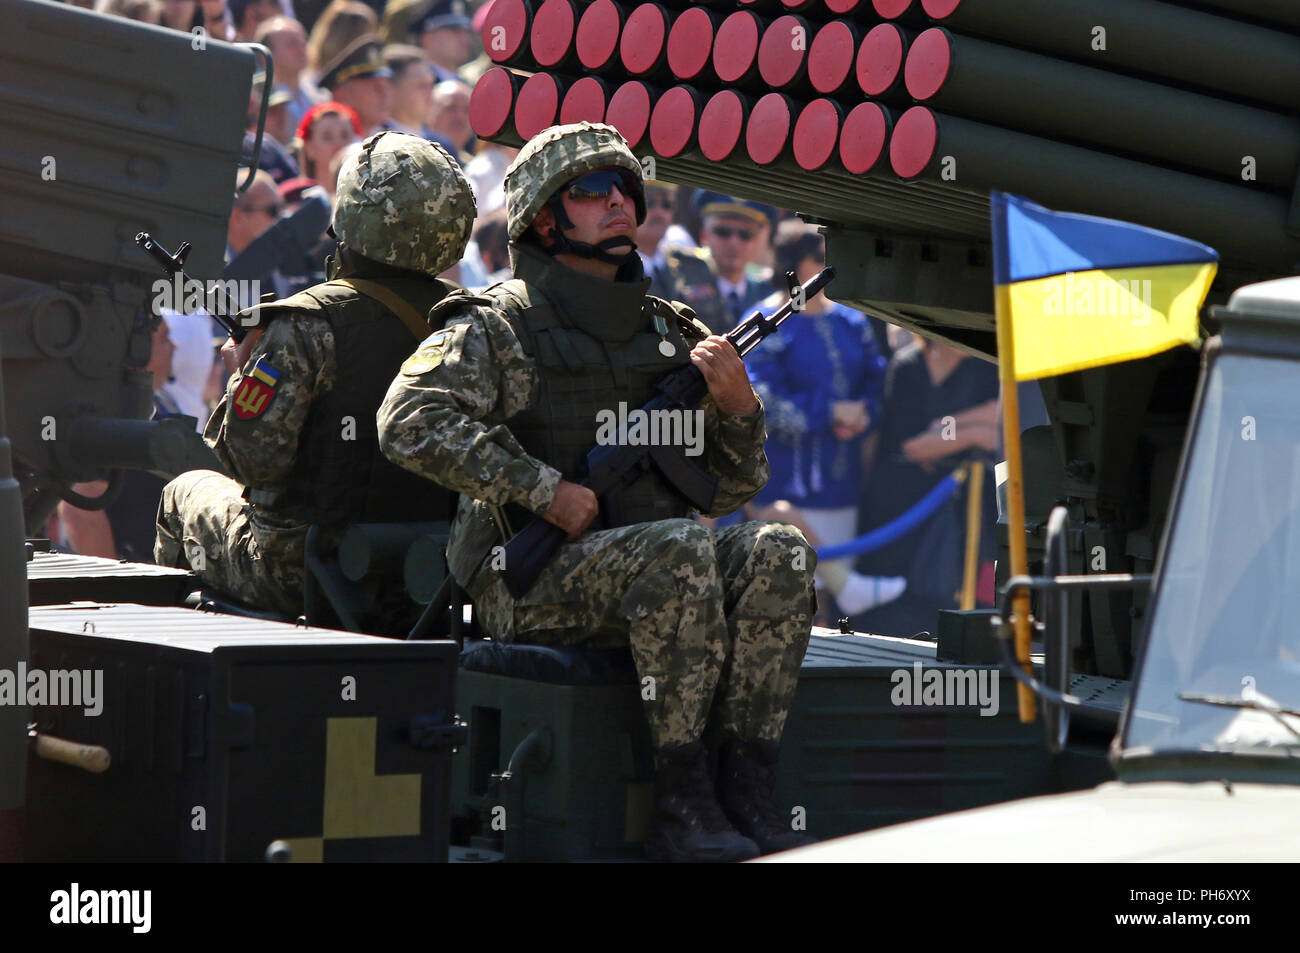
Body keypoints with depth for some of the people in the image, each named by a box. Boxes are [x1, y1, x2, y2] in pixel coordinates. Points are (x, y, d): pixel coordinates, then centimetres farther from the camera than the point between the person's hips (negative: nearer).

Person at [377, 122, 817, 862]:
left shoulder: (671, 333, 18)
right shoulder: (497, 328, 2)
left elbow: (731, 489, 19)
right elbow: (411, 423, -16)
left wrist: (735, 405, -3)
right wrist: (542, 489, -20)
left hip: (646, 578, 5)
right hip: (533, 585, -5)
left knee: (778, 552, -21)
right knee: (682, 550, -32)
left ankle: (748, 794, -22)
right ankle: (683, 805, -28)